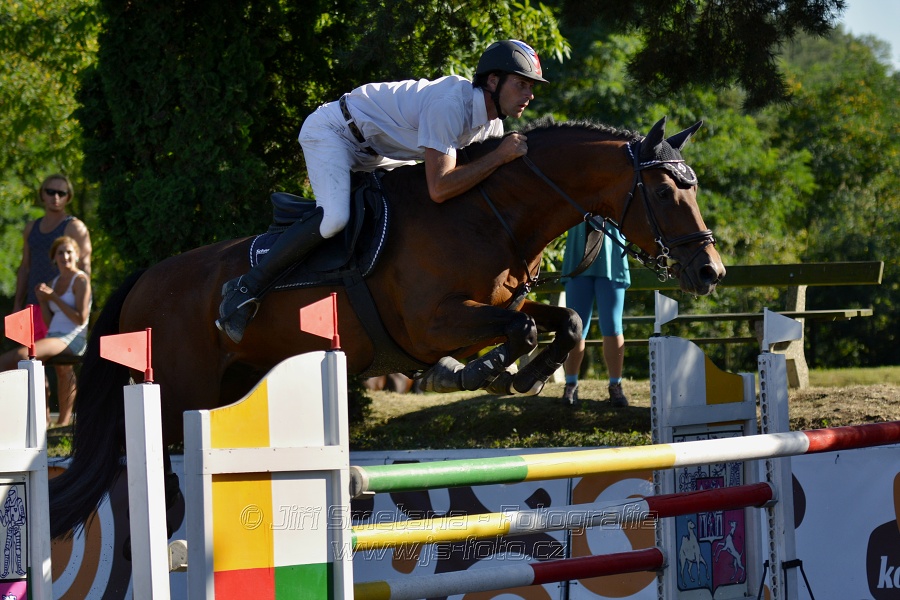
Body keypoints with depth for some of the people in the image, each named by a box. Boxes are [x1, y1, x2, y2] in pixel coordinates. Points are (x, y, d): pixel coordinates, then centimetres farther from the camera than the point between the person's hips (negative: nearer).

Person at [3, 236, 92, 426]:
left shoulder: (80, 280, -2)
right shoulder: (53, 283, 20)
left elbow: (81, 319, -12)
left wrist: (54, 298, -9)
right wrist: (42, 300, 3)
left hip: (73, 339, -8)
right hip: (52, 337, 8)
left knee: (22, 354, -31)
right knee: (5, 361, -10)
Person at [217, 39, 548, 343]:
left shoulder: (492, 123, -6)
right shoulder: (450, 106, -34)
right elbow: (439, 188, -41)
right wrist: (500, 156, -36)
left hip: (374, 152, 10)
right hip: (331, 131, -10)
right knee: (334, 217, -31)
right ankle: (245, 289, -20)